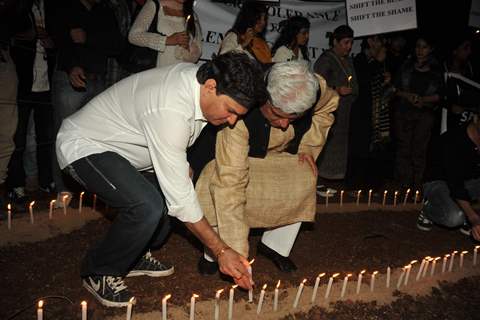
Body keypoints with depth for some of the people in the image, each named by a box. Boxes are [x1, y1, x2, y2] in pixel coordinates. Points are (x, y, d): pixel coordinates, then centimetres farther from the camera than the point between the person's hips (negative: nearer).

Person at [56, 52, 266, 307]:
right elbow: (179, 197, -32)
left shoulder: (199, 77, -10)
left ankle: (134, 256, 19)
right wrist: (221, 251, -25)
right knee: (149, 207, -29)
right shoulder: (171, 111, -36)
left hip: (117, 143, 9)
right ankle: (98, 272, -2)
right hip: (83, 148, -9)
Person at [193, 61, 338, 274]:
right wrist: (237, 253, -46)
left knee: (305, 178, -23)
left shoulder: (316, 88, -27)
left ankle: (276, 246, 2)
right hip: (238, 158, -4)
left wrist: (308, 146, -11)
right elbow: (230, 183, -45)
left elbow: (328, 105, 1)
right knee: (217, 186, -32)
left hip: (282, 157, 4)